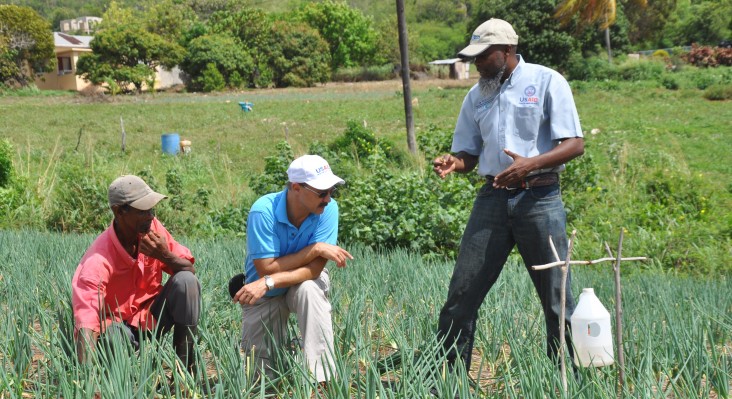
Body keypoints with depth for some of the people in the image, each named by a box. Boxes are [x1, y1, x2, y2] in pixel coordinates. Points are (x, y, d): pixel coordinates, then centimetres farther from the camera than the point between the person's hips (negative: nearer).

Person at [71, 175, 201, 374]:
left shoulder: (151, 228, -12)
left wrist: (165, 256, -26)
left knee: (186, 281, -21)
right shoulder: (98, 261, -29)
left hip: (151, 315, 5)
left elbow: (189, 269, -3)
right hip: (116, 325, -5)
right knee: (108, 334, -40)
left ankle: (186, 368, -14)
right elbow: (86, 324, -38)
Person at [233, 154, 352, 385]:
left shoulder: (327, 209, -24)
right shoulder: (263, 211, -29)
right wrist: (315, 249, -32)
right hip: (266, 296, 0)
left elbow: (314, 269, -28)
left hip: (305, 283, 0)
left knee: (309, 288, -36)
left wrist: (268, 283, -39)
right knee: (264, 365, -2)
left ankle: (322, 379, -32)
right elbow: (266, 269, -30)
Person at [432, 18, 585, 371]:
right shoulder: (477, 96, 13)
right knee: (463, 290, -1)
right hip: (493, 197, 4)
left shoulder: (546, 82, -2)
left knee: (557, 296, -1)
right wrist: (452, 163, -8)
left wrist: (531, 163, -24)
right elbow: (468, 155, 16)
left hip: (539, 198, -4)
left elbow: (575, 144, -8)